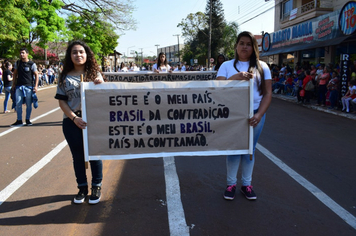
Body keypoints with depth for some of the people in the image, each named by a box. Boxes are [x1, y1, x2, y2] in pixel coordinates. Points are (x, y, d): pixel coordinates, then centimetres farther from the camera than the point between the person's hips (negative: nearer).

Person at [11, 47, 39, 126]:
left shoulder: (32, 64, 0)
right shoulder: (17, 63, 10)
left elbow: (36, 75, 0)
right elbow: (15, 74, 18)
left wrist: (36, 86, -8)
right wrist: (13, 85, 11)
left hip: (28, 86, -3)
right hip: (19, 86, 3)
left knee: (28, 104, 3)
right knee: (18, 103, -1)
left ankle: (27, 120, 15)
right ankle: (19, 120, 7)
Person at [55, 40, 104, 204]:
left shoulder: (95, 74, 4)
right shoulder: (65, 77, 5)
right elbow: (62, 101, 3)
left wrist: (100, 85, -18)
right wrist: (74, 118, -11)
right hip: (72, 122, 1)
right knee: (78, 156, 10)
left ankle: (96, 187, 22)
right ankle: (82, 188, 26)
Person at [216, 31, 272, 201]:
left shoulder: (262, 67, 5)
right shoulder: (227, 65, 5)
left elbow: (267, 93, 0)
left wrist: (259, 115, -13)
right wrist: (236, 77, -23)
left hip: (254, 113, 1)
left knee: (249, 150, 10)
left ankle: (246, 184, 24)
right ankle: (231, 184, 20)